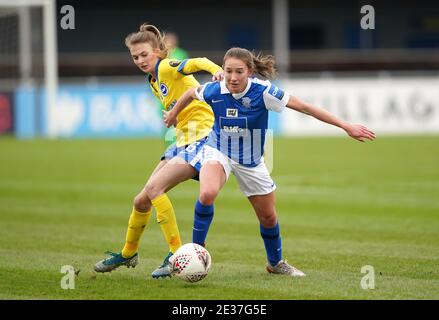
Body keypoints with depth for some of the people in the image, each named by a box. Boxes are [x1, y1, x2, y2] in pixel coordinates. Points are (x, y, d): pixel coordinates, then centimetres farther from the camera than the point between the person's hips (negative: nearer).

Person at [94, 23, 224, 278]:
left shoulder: (167, 67, -11)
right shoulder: (154, 82, 16)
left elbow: (196, 62, -30)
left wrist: (216, 70, -51)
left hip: (201, 138, -9)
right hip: (184, 140, 9)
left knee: (154, 188, -23)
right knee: (142, 200, 12)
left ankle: (177, 255, -18)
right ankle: (128, 254, 33)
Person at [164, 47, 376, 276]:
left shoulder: (263, 92, -26)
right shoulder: (213, 91, -22)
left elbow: (305, 107, -23)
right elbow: (190, 94, 3)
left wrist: (346, 127, -23)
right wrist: (173, 114, 22)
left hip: (251, 161, 1)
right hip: (218, 152, -1)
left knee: (268, 217, 11)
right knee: (207, 193, -32)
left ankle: (275, 262, 39)